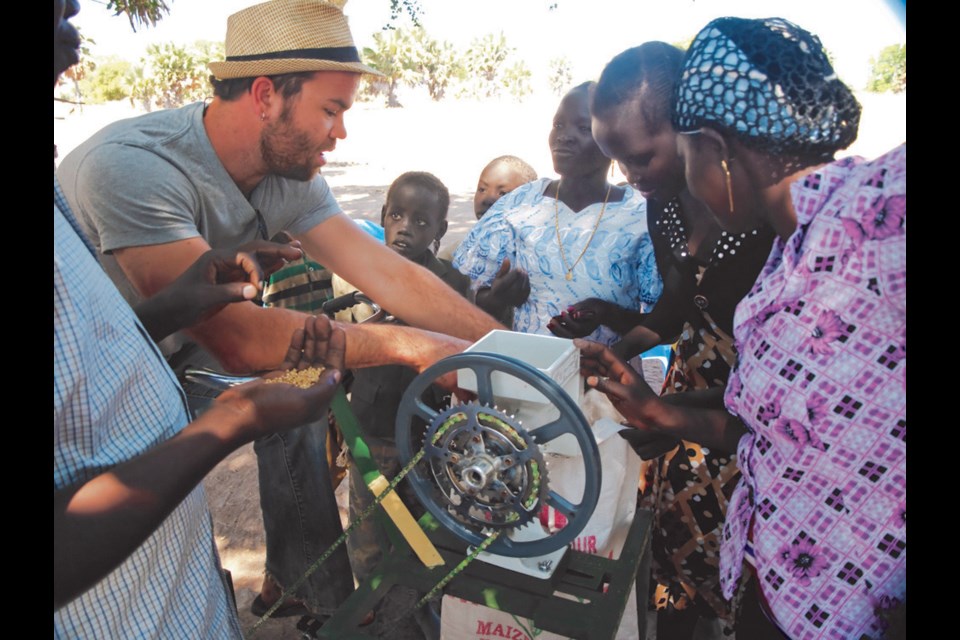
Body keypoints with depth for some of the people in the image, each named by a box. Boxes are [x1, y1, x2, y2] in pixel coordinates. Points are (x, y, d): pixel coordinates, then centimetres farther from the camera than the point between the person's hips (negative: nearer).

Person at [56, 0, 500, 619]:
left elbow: (393, 276, -16)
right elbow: (234, 334, -40)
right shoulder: (133, 165, -34)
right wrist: (405, 344, -36)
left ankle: (312, 592, 15)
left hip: (169, 349, 6)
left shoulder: (291, 175, -13)